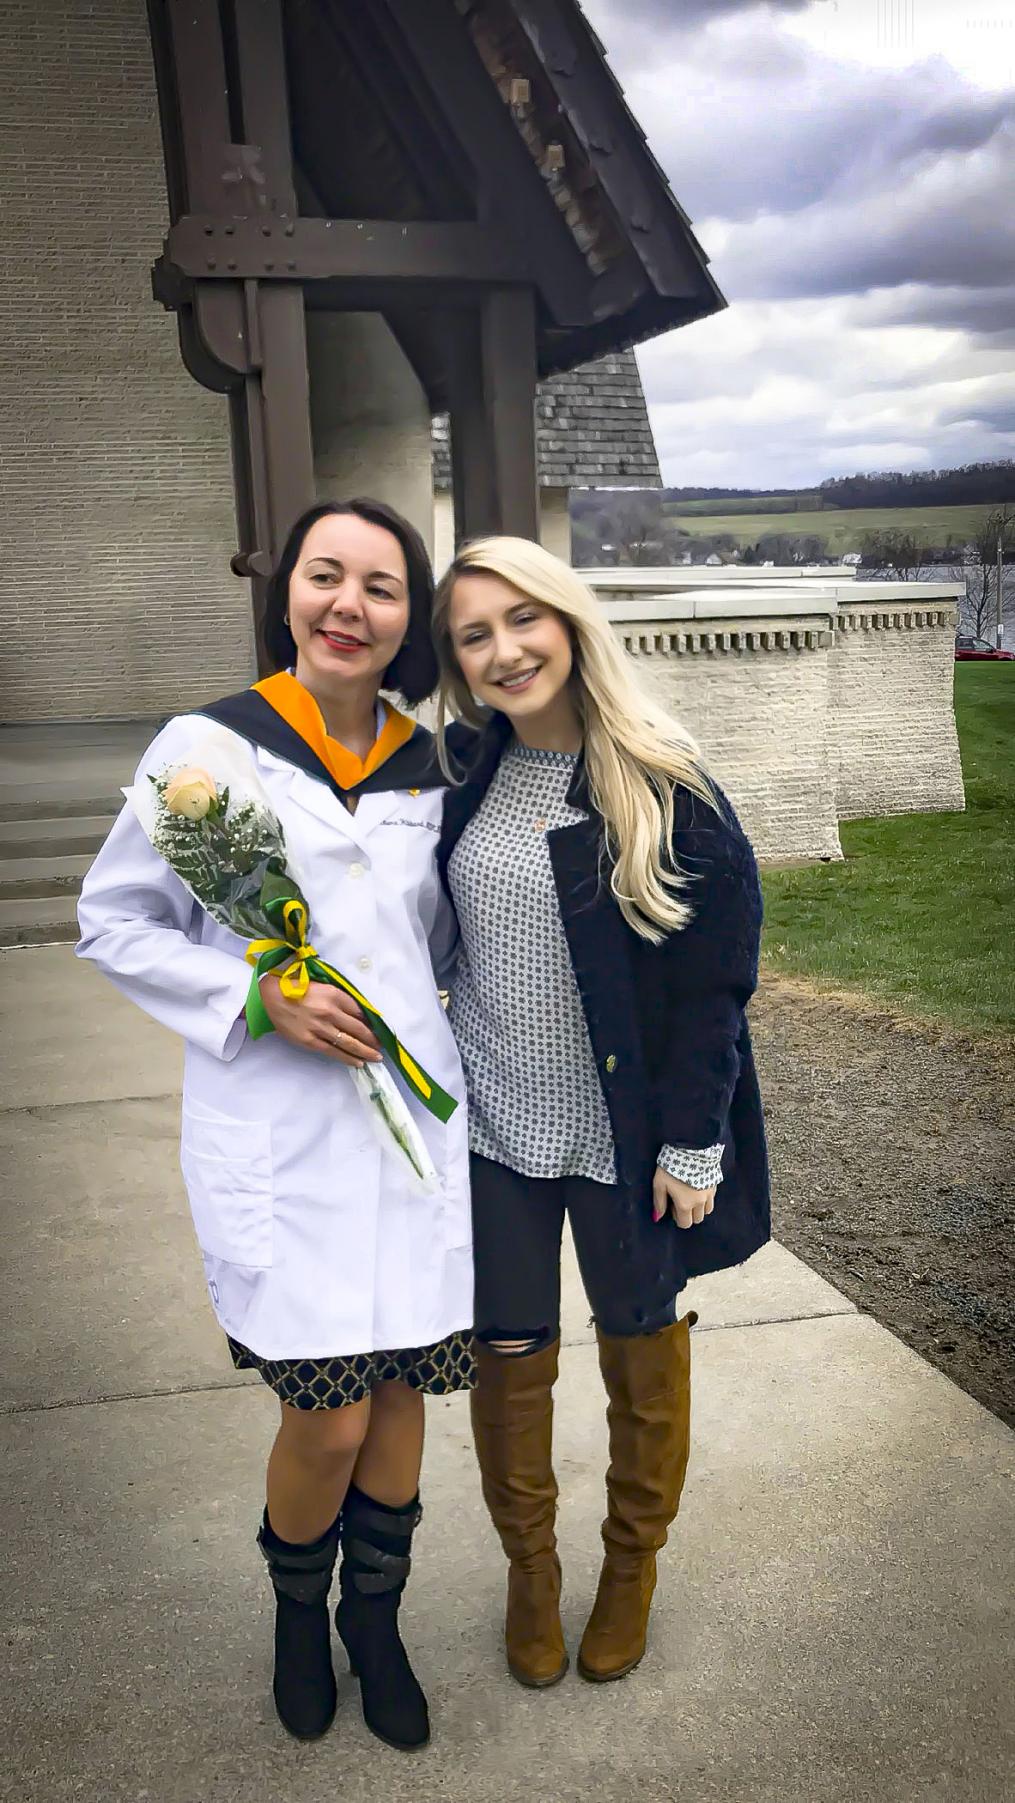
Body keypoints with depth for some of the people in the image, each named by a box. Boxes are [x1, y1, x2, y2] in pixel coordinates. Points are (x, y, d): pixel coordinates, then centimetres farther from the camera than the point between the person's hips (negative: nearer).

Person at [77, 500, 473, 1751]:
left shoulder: (424, 768, 6)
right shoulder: (209, 745, -7)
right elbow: (112, 923, -2)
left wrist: (424, 1027, 3)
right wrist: (257, 998, -14)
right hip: (278, 1132, -4)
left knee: (402, 1386, 13)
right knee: (329, 1416, 0)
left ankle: (373, 1615, 40)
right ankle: (298, 1606, 35)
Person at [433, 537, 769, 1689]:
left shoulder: (666, 790, -13)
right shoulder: (457, 774, -2)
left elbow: (715, 980, -11)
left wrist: (694, 1143, -11)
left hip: (627, 1133, -2)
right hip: (491, 1120, 3)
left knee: (642, 1347, 16)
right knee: (508, 1357, 13)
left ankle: (632, 1566, 42)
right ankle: (529, 1567, 39)